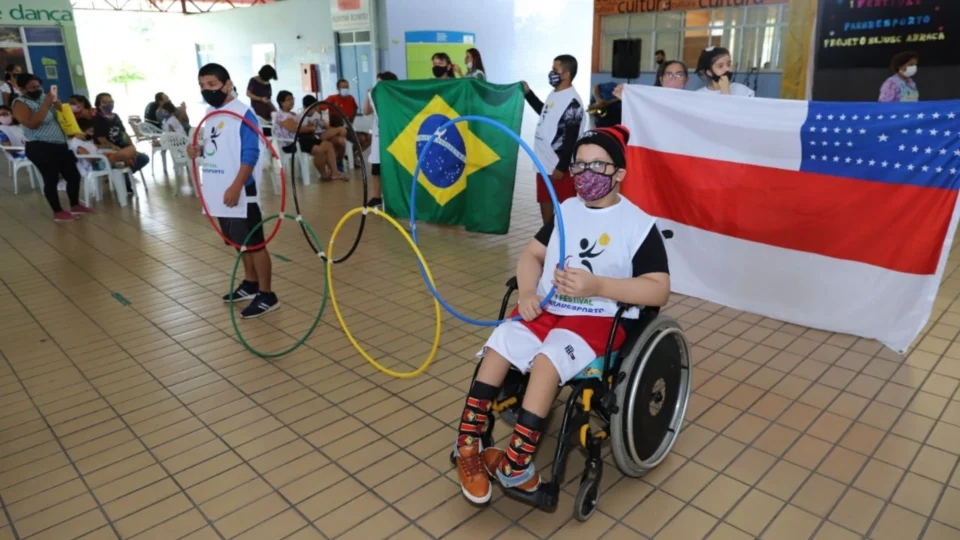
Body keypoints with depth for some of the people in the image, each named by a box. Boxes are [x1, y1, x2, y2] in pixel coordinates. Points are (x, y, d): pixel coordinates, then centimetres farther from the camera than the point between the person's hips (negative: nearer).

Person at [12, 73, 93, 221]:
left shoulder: (43, 97, 14)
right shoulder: (20, 103, -9)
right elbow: (32, 124, -24)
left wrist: (56, 102, 1)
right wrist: (46, 105, -22)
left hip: (61, 145, 8)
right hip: (41, 148, -8)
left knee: (74, 176, 12)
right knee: (51, 180, -2)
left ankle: (75, 205, 28)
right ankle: (58, 212, 9)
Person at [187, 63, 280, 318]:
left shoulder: (243, 114, -14)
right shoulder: (209, 113, 12)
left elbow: (250, 155, -19)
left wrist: (236, 187, -25)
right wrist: (198, 151, 0)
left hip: (240, 191, -8)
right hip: (218, 190, 9)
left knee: (254, 242, -3)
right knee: (238, 241, 18)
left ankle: (267, 295, 5)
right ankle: (250, 284, 32)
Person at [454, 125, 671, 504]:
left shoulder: (639, 224, -4)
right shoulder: (566, 209, 14)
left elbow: (659, 290, -11)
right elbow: (532, 253, 15)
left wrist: (597, 286, -24)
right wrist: (527, 292, -7)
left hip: (598, 320, -5)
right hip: (545, 309, 5)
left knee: (545, 362, -30)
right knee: (496, 348, -20)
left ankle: (515, 466, -16)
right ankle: (468, 448, -9)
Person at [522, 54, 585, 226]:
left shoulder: (572, 102, -19)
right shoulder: (554, 94, 9)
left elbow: (571, 140, -20)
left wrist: (561, 167, -20)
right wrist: (528, 93, 28)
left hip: (559, 166, -10)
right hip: (545, 162, 10)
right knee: (545, 203, 18)